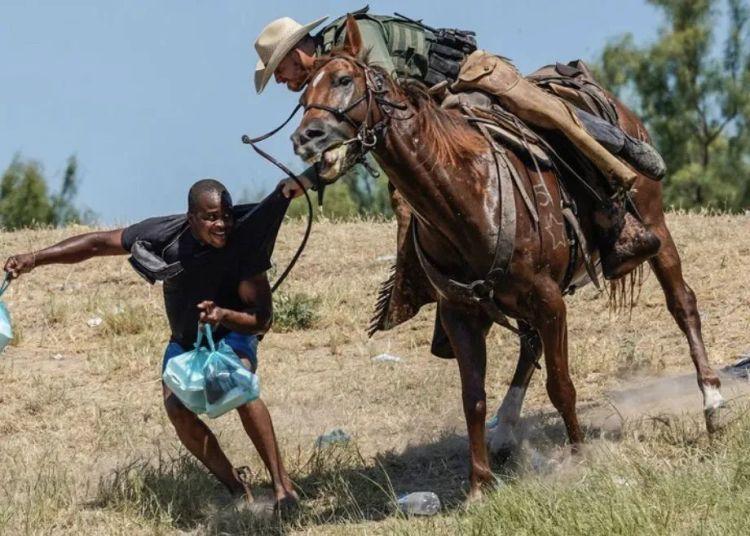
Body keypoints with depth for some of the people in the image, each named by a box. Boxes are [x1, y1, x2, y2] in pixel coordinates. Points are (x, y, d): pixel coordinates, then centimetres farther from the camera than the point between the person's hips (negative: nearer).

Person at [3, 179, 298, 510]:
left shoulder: (244, 243, -29)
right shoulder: (165, 235, -24)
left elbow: (262, 319, -27)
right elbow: (97, 243, -14)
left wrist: (224, 315, -47)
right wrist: (35, 259, -21)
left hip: (232, 332, -3)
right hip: (184, 339, 3)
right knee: (176, 408, -23)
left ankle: (282, 484, -27)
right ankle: (237, 489, -10)